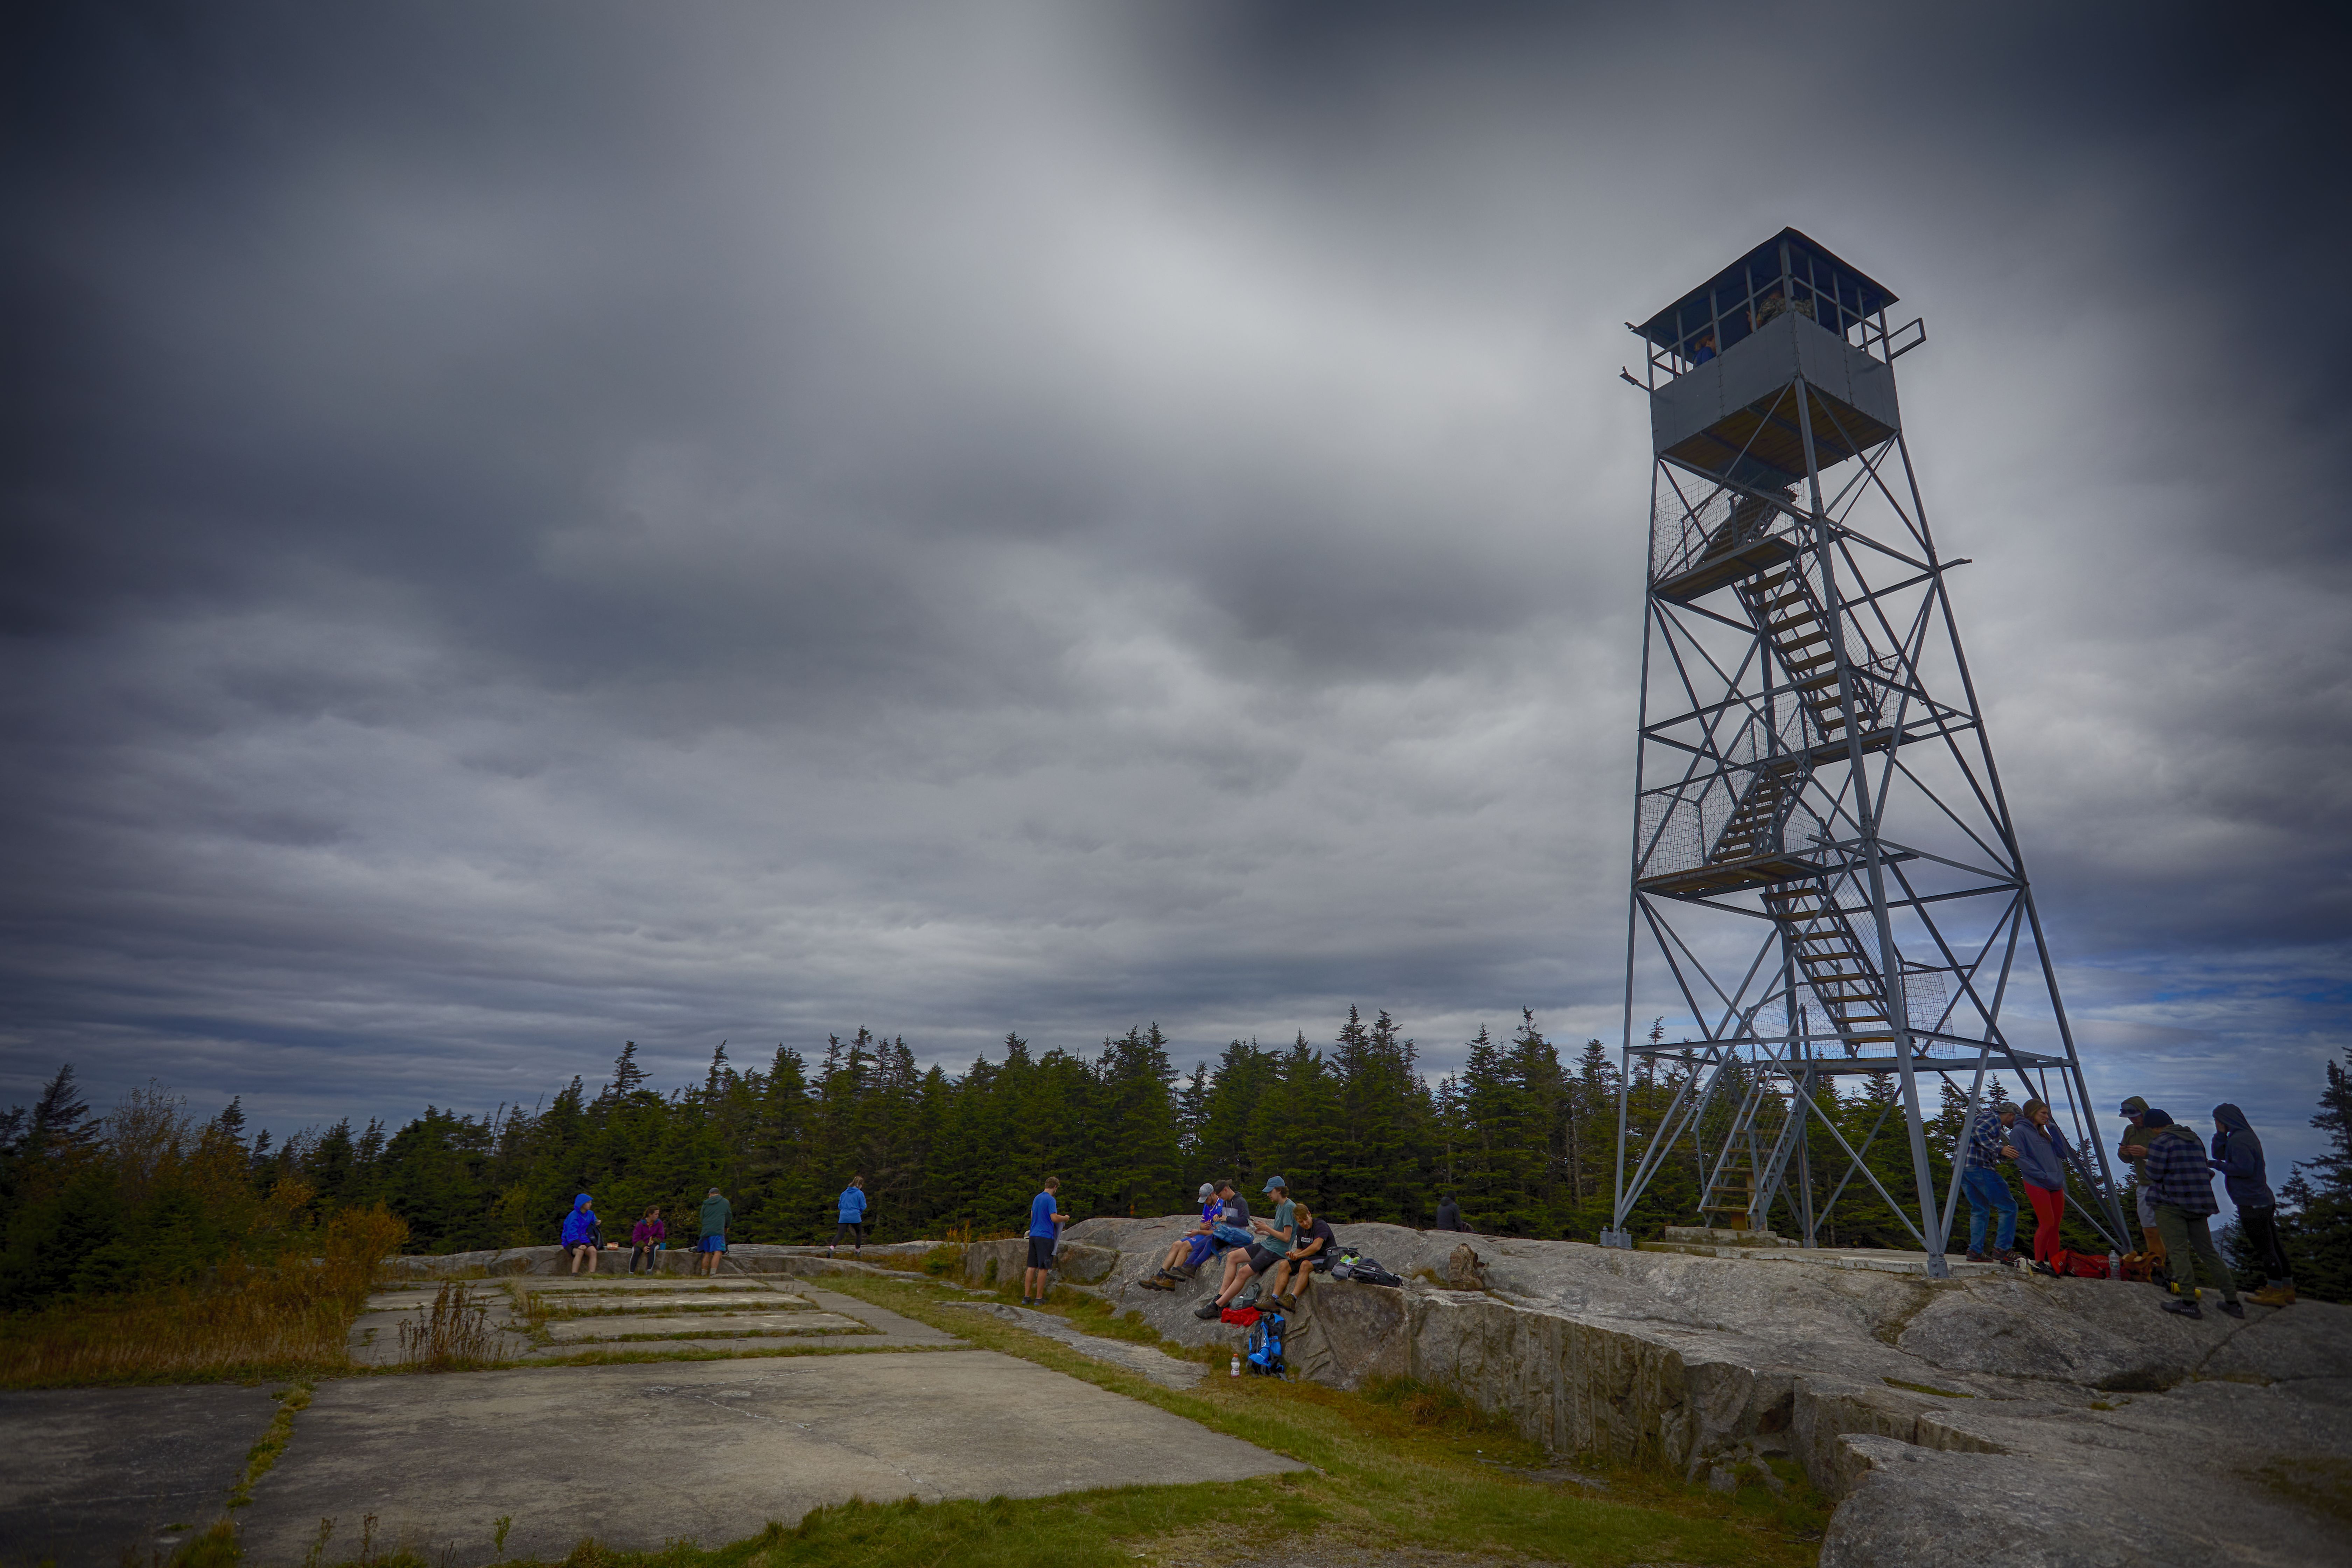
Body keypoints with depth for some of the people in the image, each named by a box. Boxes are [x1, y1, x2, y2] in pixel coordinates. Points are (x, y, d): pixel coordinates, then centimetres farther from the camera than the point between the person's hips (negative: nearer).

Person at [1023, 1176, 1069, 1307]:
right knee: (1044, 1268, 0)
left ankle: (1027, 1297, 9)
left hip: (1033, 1236, 7)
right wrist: (1065, 1218, -1)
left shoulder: (1036, 1198, 14)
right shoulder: (1051, 1200, -11)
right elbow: (1054, 1218, -18)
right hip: (1045, 1237, -7)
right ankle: (1039, 1298, 3)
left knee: (1032, 1267, 9)